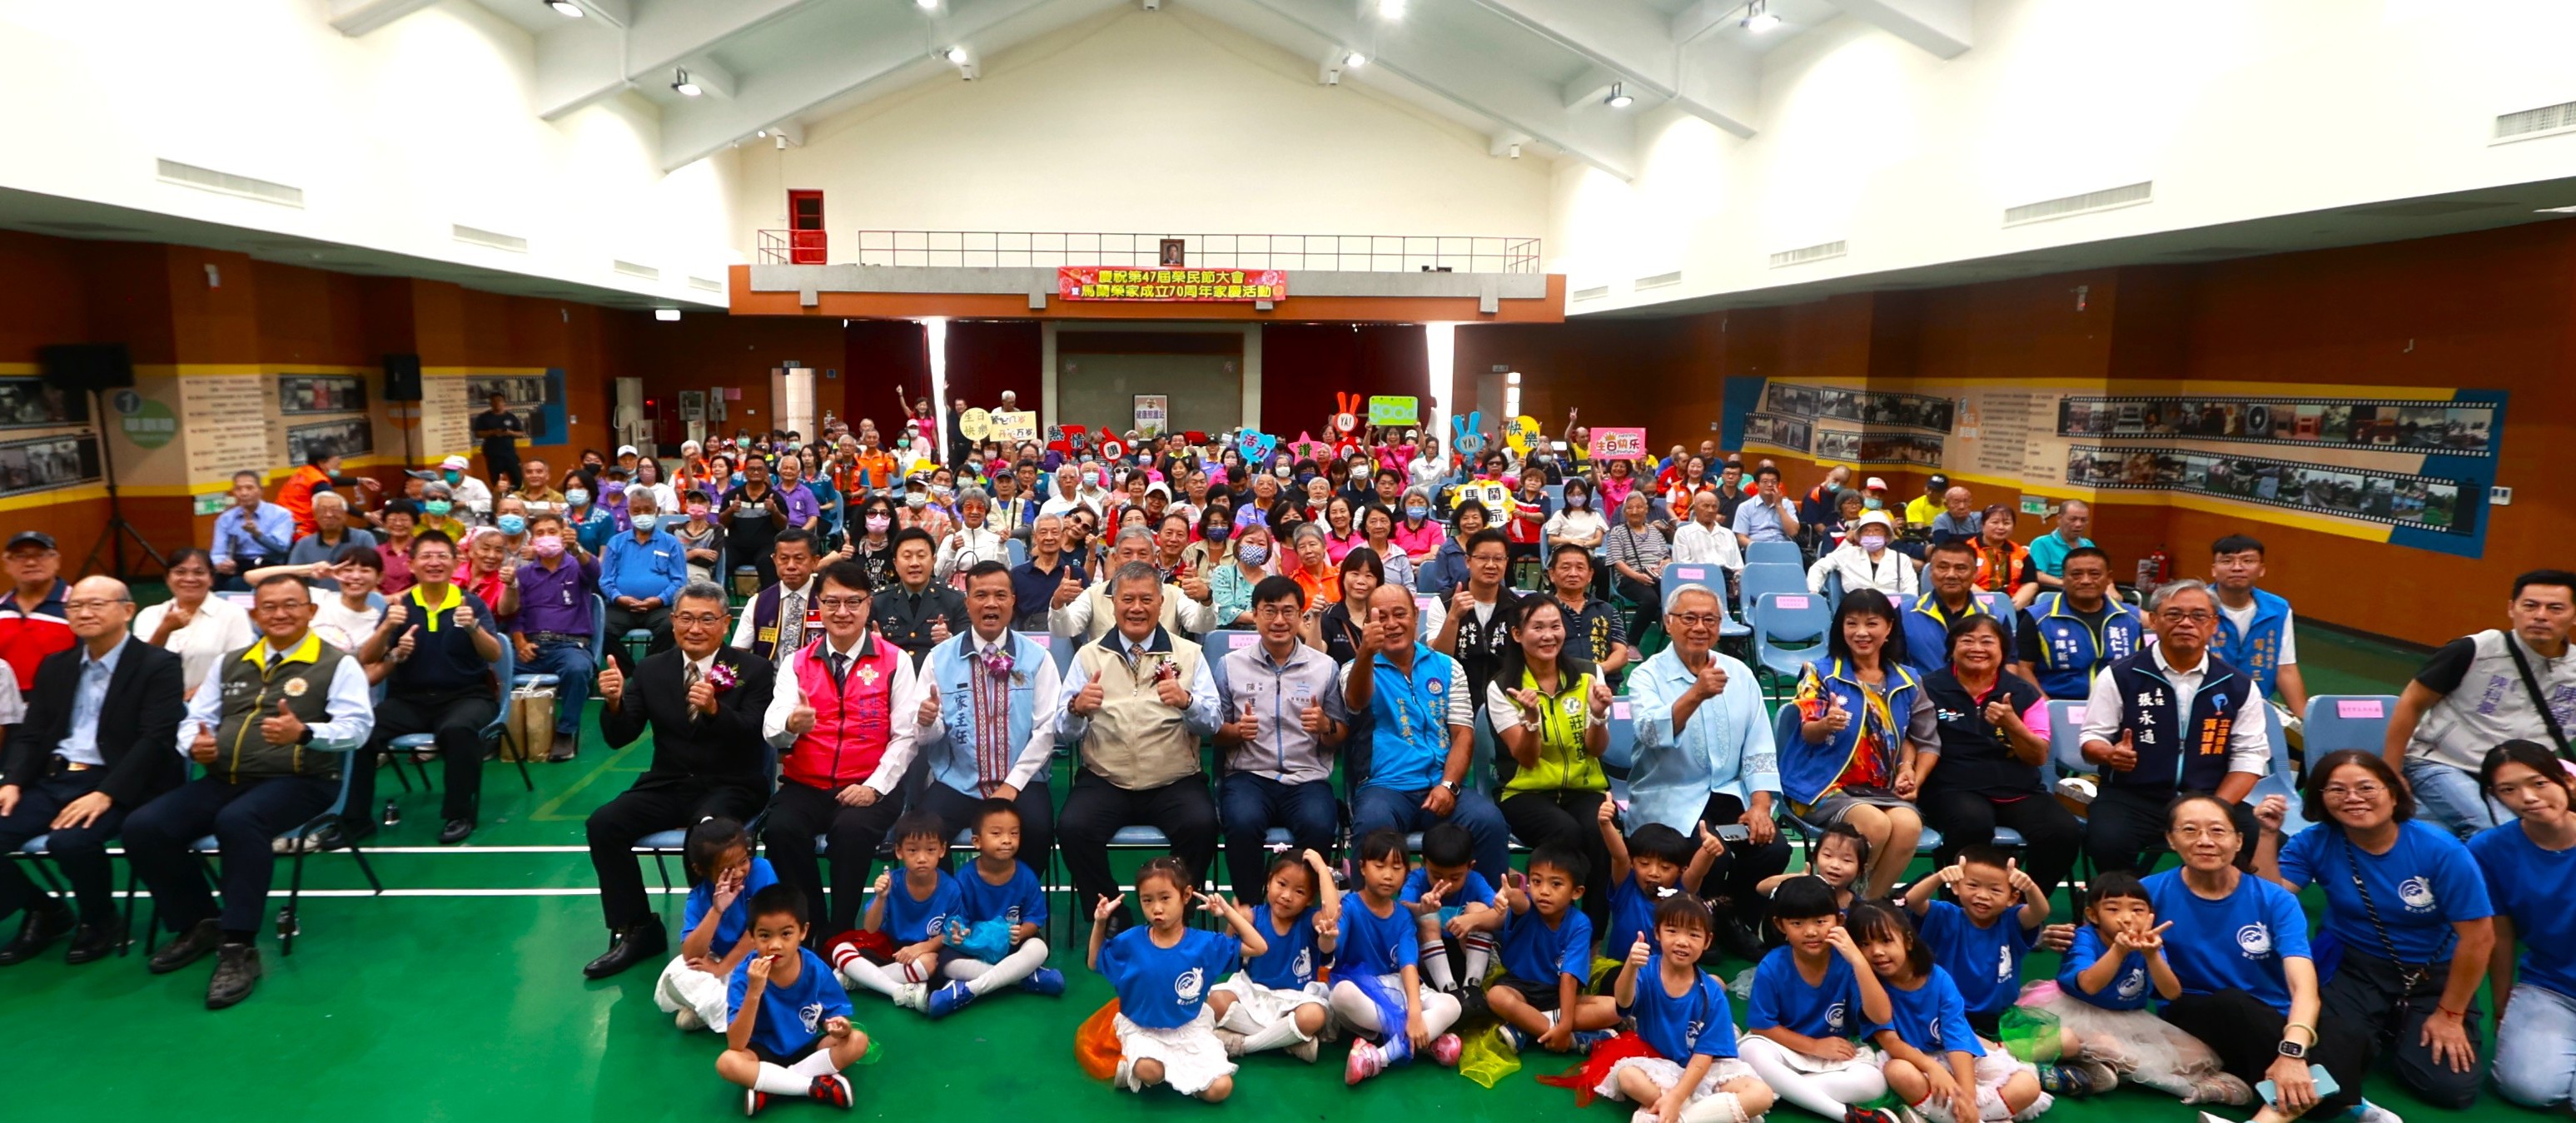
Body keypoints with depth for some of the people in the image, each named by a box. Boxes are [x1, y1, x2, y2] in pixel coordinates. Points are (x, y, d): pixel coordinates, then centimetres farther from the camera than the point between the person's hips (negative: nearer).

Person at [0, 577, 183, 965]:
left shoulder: (159, 666, -4)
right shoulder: (54, 666, 17)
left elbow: (155, 740, -13)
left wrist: (105, 794, -23)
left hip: (115, 784, -6)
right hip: (51, 779, 7)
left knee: (69, 841, -32)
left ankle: (101, 919, -1)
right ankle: (44, 910, 13)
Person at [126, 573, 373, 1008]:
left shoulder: (338, 664, -1)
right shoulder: (232, 664, 20)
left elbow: (357, 726, -13)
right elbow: (195, 718, 19)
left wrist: (304, 733, -32)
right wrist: (195, 743, -5)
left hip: (297, 781, -7)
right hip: (224, 779, 7)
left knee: (237, 822, -35)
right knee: (143, 827, -14)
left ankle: (239, 947, -25)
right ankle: (199, 923, 6)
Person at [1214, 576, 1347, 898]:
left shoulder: (1325, 667, 10)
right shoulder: (1231, 664, 9)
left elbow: (1341, 737, 14)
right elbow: (1215, 733, 12)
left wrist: (1325, 727, -9)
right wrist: (1238, 731, -10)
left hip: (1308, 778, 1)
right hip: (1249, 775, 0)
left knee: (1319, 826, -31)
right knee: (1243, 822, -33)